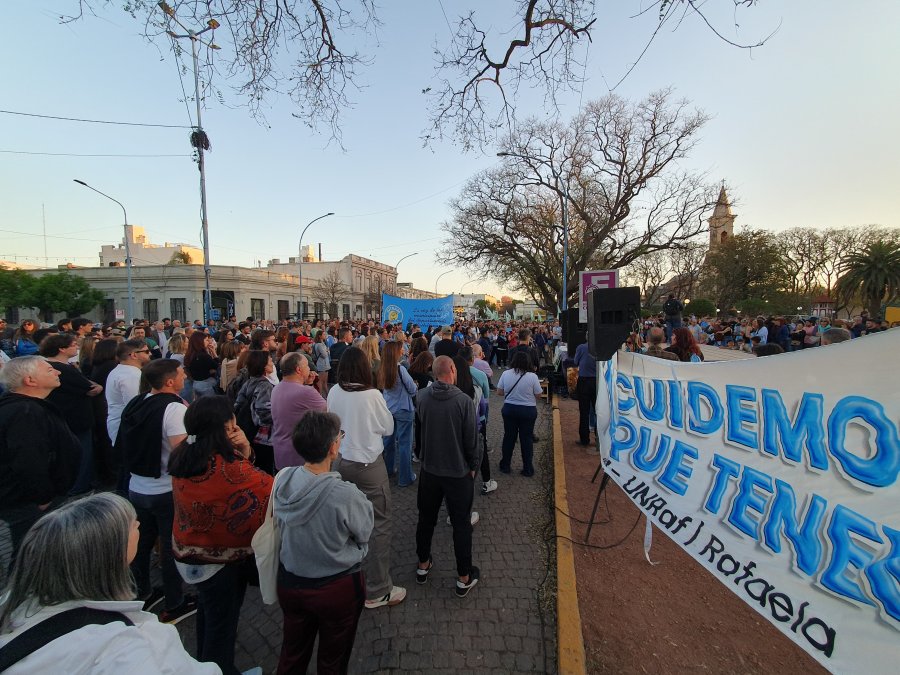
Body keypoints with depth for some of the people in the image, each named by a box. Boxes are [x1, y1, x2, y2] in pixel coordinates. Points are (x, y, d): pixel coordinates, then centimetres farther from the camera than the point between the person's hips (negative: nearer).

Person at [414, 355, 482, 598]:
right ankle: (464, 578, 27)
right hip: (459, 472, -3)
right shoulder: (465, 402, -23)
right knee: (461, 524, 12)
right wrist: (473, 466, -1)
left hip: (429, 470, 4)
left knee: (426, 518, 21)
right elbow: (471, 440, -15)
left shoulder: (421, 397, -11)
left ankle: (423, 566, 40)